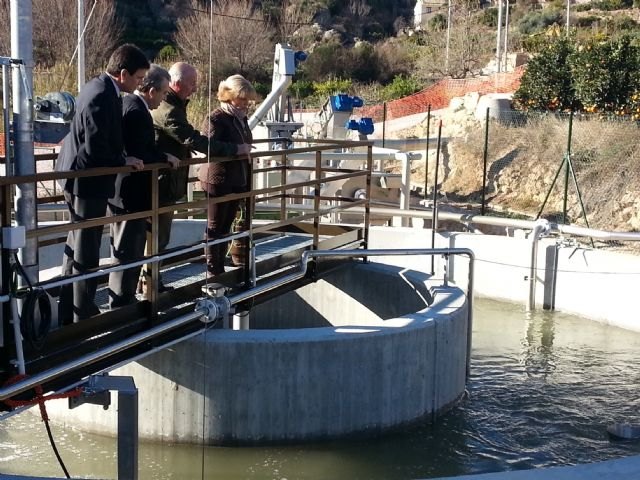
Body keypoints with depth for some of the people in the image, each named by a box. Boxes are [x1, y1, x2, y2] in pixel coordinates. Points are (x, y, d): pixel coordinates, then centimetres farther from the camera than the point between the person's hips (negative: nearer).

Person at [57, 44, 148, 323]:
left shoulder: (98, 88, 8)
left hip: (79, 178, 10)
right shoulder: (103, 97, -23)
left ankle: (69, 310, 30)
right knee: (86, 250, 0)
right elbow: (95, 148, -26)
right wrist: (124, 161, -12)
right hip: (89, 181, -10)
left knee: (77, 246, 19)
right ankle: (83, 315, 10)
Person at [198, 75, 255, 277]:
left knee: (226, 225, 13)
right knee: (215, 226, 2)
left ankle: (220, 269, 22)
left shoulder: (241, 118, 11)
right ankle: (213, 272, 9)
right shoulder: (216, 118, -15)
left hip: (237, 181, 8)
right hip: (218, 180, -8)